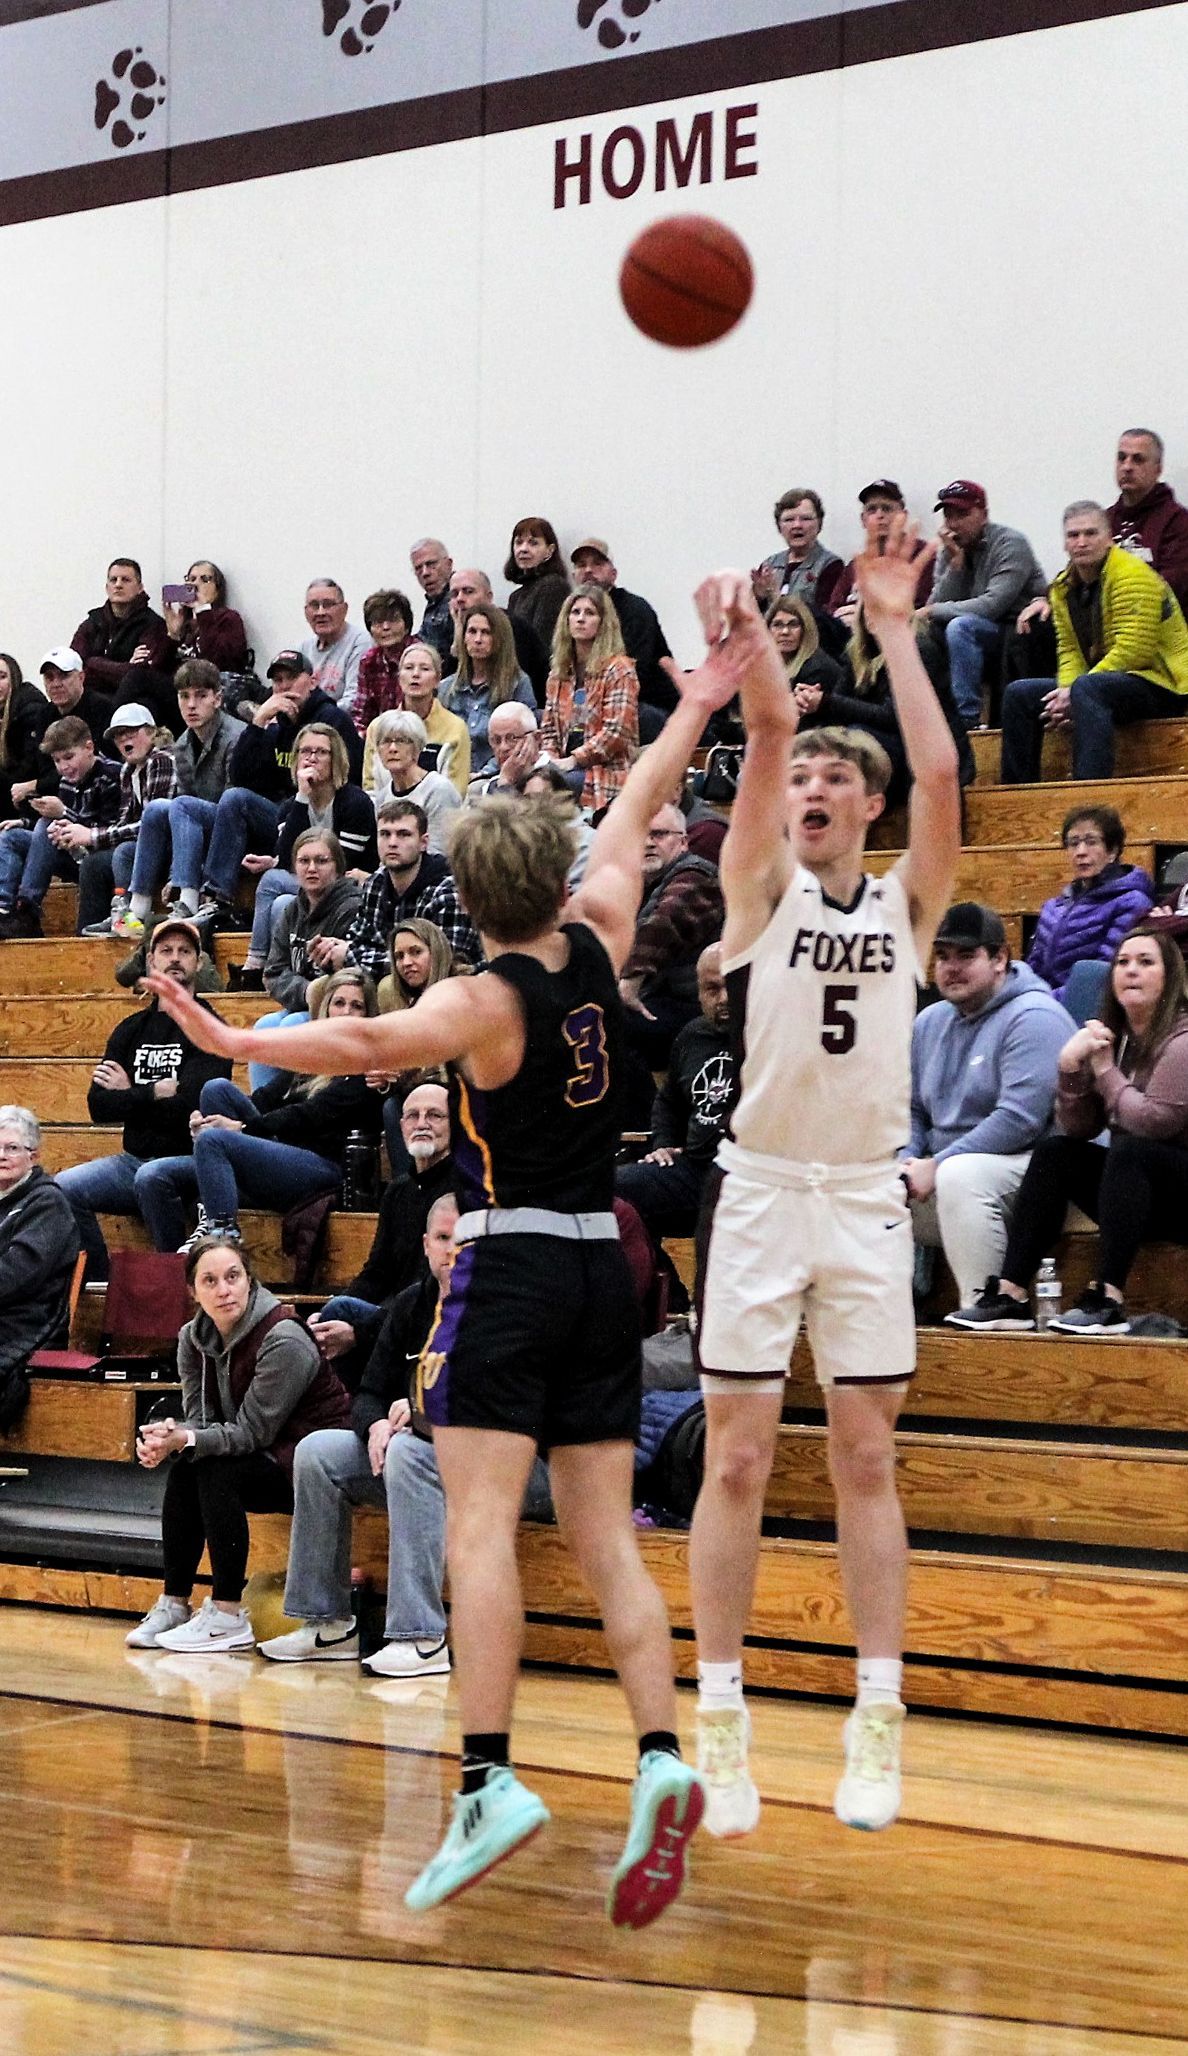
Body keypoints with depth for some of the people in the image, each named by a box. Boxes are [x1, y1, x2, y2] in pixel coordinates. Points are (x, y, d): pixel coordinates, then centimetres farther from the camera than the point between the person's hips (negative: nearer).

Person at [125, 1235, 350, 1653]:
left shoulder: (283, 1340, -23)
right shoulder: (194, 1339, 1)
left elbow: (252, 1432, -23)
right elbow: (199, 1418, -2)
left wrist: (185, 1440, -34)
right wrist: (166, 1437, -25)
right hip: (270, 1461, 7)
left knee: (216, 1470, -27)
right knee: (183, 1469, -16)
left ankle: (228, 1618, -24)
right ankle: (173, 1604, -10)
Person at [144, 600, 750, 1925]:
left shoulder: (485, 1001, -10)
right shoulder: (596, 946, 5)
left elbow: (377, 1042, -28)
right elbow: (636, 809, 19)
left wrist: (238, 1044, -35)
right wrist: (699, 702, 31)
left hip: (511, 1262, -6)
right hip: (601, 1265, 6)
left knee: (479, 1526, -11)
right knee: (604, 1538, 6)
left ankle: (489, 1780, -22)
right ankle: (661, 1757, -9)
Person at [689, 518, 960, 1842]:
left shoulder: (907, 902, 8)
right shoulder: (762, 885, 4)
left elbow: (940, 772, -7)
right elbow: (768, 734, -11)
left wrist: (894, 628, -6)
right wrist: (751, 633, -22)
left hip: (867, 1199, 2)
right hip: (761, 1189, -2)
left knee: (866, 1460, 4)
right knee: (738, 1458, -2)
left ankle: (877, 1719, 6)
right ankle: (719, 1720, 2)